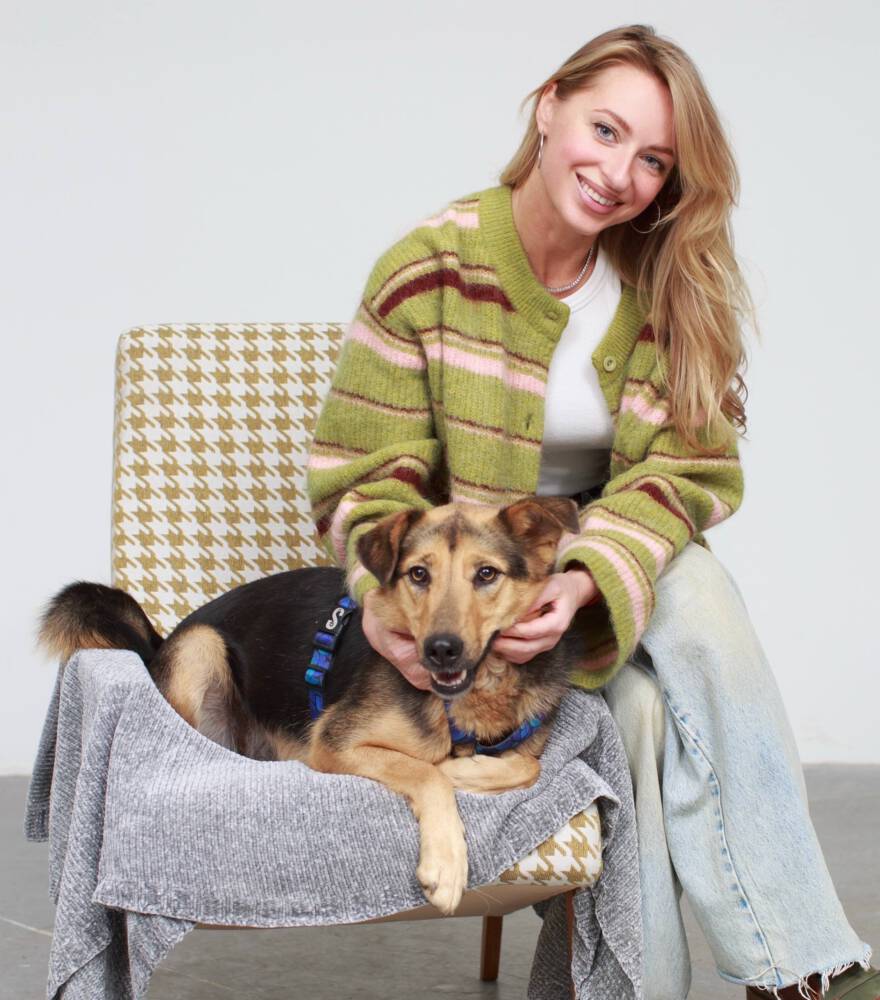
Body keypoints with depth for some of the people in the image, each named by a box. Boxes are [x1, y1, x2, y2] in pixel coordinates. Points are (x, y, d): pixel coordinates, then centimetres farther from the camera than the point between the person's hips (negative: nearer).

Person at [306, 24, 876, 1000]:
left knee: (698, 590, -32)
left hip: (613, 561, 2)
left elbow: (687, 469, -10)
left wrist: (587, 579, -29)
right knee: (635, 703, -31)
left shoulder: (668, 287, -3)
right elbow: (365, 478, -9)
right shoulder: (431, 268, -12)